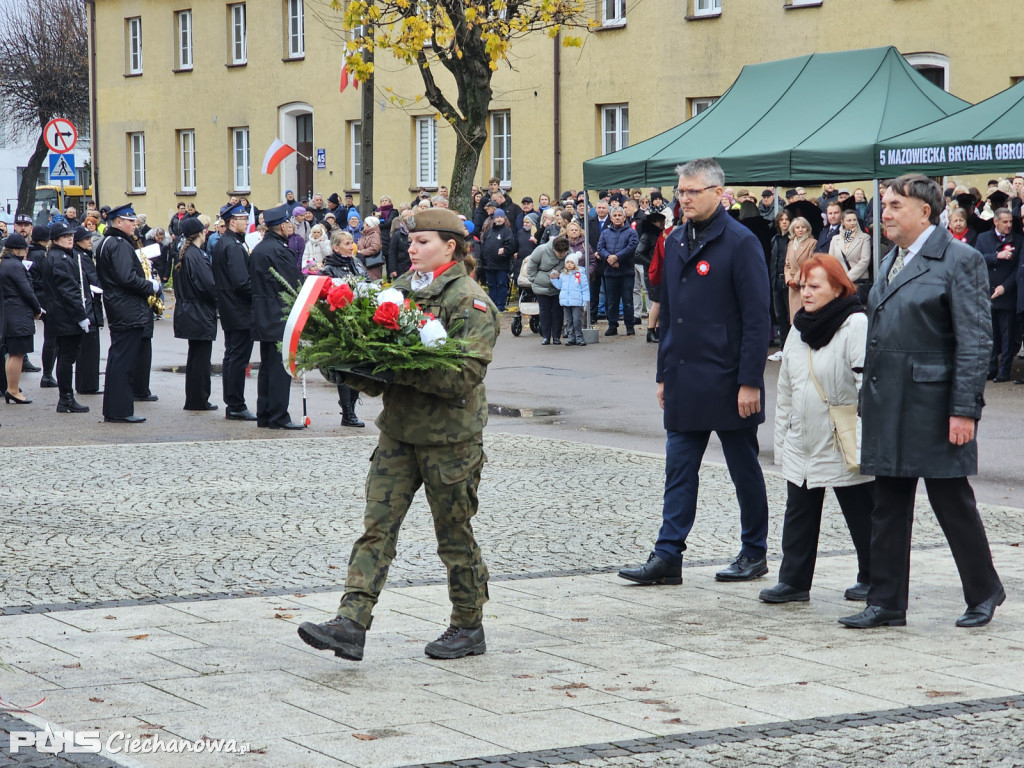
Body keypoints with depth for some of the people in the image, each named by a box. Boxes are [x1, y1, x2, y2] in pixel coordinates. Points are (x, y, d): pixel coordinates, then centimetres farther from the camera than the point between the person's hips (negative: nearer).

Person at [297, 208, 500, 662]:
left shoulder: (470, 301, -10)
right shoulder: (402, 290, 12)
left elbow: (465, 375, -21)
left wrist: (399, 367, -25)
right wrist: (355, 369, -7)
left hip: (450, 436, -6)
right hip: (398, 429, 6)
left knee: (454, 535, 6)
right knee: (377, 526, -3)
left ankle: (469, 628, 21)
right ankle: (351, 624, -8)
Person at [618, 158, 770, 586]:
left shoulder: (740, 243, -10)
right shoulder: (675, 242, 11)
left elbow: (756, 318, -12)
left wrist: (750, 381, -16)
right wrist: (664, 374, 15)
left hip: (728, 383, -6)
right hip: (685, 382, 6)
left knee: (744, 470, 7)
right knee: (678, 470, 4)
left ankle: (754, 554, 18)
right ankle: (668, 557, 5)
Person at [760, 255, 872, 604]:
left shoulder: (856, 325, -13)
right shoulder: (800, 328, 12)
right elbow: (785, 389, 18)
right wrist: (782, 438, 17)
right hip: (802, 443, 7)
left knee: (860, 514, 5)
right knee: (799, 513, 8)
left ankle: (871, 579, 18)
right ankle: (793, 581, 14)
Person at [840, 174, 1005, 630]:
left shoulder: (959, 260, -9)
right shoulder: (891, 263, 15)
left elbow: (975, 340, -13)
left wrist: (964, 409, -18)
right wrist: (869, 401, 14)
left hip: (933, 404, -7)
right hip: (888, 409, 7)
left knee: (953, 502, 3)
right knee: (889, 506, 9)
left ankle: (984, 592, 19)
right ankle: (886, 603, 15)